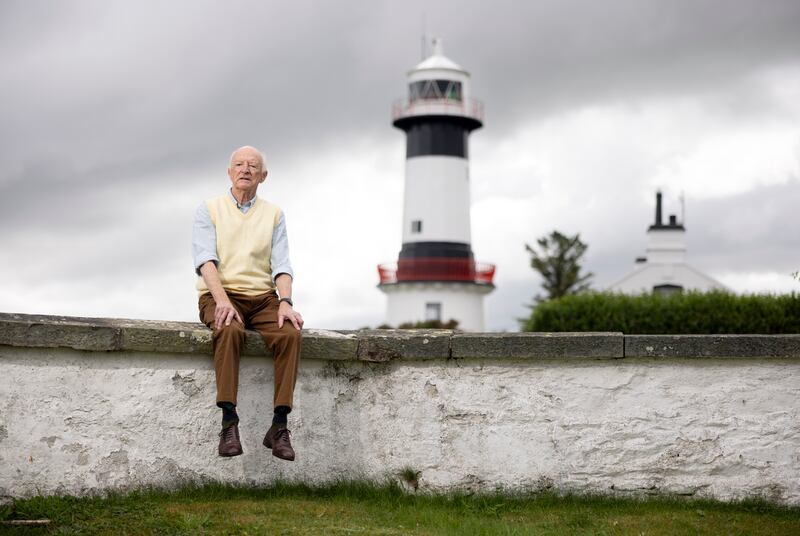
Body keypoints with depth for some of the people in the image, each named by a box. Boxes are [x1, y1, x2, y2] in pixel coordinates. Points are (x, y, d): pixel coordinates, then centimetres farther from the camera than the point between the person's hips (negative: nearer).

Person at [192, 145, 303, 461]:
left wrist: (285, 301, -16)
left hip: (262, 296, 2)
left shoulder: (273, 215, 15)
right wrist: (222, 299, -24)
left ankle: (279, 426, -30)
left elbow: (281, 265, 4)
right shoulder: (210, 210, 8)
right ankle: (229, 421, -39)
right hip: (220, 295, -2)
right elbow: (205, 260, -6)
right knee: (229, 331, -37)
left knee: (291, 333, -30)